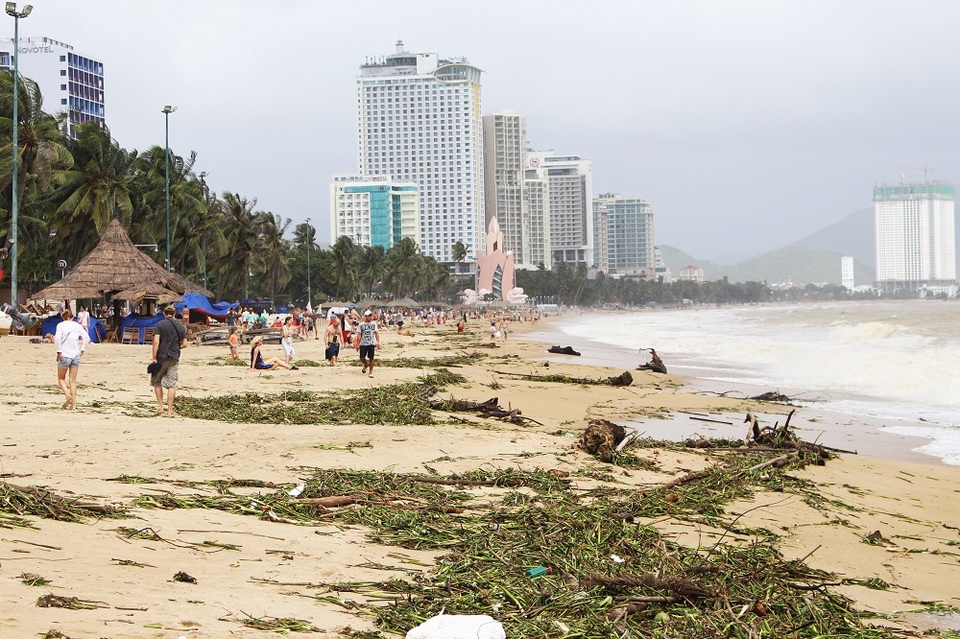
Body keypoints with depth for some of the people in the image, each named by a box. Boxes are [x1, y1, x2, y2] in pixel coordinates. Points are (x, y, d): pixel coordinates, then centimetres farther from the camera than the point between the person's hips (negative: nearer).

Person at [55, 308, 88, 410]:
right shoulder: (77, 325, 7)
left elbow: (57, 338, -17)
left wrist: (59, 352, -11)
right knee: (72, 381, 7)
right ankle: (73, 405, 2)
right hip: (76, 356, 3)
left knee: (61, 378, 15)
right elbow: (86, 337, 0)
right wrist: (82, 349, 6)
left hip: (64, 355, -3)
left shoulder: (60, 325, -2)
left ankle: (68, 396, -10)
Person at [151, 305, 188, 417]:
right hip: (174, 358, 3)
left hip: (162, 357, -3)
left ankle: (160, 407, 9)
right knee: (172, 384, 4)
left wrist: (154, 358, -11)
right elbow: (184, 344, 7)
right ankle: (169, 411, 1)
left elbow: (156, 342, -13)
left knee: (157, 382, 14)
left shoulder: (160, 325, -5)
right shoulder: (180, 326, 6)